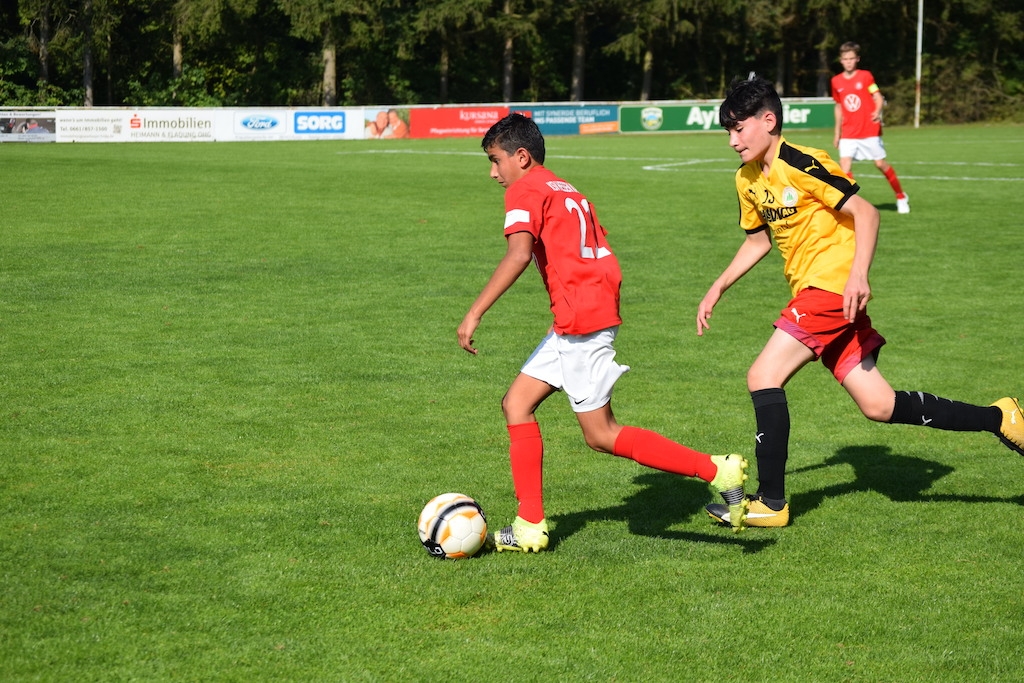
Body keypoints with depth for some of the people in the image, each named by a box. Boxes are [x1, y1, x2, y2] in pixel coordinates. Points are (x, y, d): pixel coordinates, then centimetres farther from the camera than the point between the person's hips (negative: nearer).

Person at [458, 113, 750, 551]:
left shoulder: (525, 190, -5)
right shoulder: (569, 193, 22)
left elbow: (519, 254, -22)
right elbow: (608, 262, 20)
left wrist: (475, 313, -23)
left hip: (580, 322, -10)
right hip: (598, 314, 10)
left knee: (601, 436, -3)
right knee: (517, 403, 12)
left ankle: (717, 470, -6)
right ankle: (530, 527, 11)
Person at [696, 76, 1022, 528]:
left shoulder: (801, 165, -14)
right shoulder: (748, 180, 12)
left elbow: (865, 212, -16)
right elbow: (757, 239, 27)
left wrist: (858, 274, -27)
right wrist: (717, 289, 21)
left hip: (832, 286, -9)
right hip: (811, 293, 9)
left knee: (763, 376, -15)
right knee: (878, 407, 5)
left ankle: (771, 503, -8)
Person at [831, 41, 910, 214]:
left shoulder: (865, 76, -3)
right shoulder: (836, 81, 6)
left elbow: (878, 98, -6)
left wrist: (877, 113, -28)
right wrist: (837, 132, 17)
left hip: (870, 130, -2)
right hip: (848, 133, 2)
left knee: (880, 164, 3)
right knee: (845, 164, -15)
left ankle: (901, 196, 23)